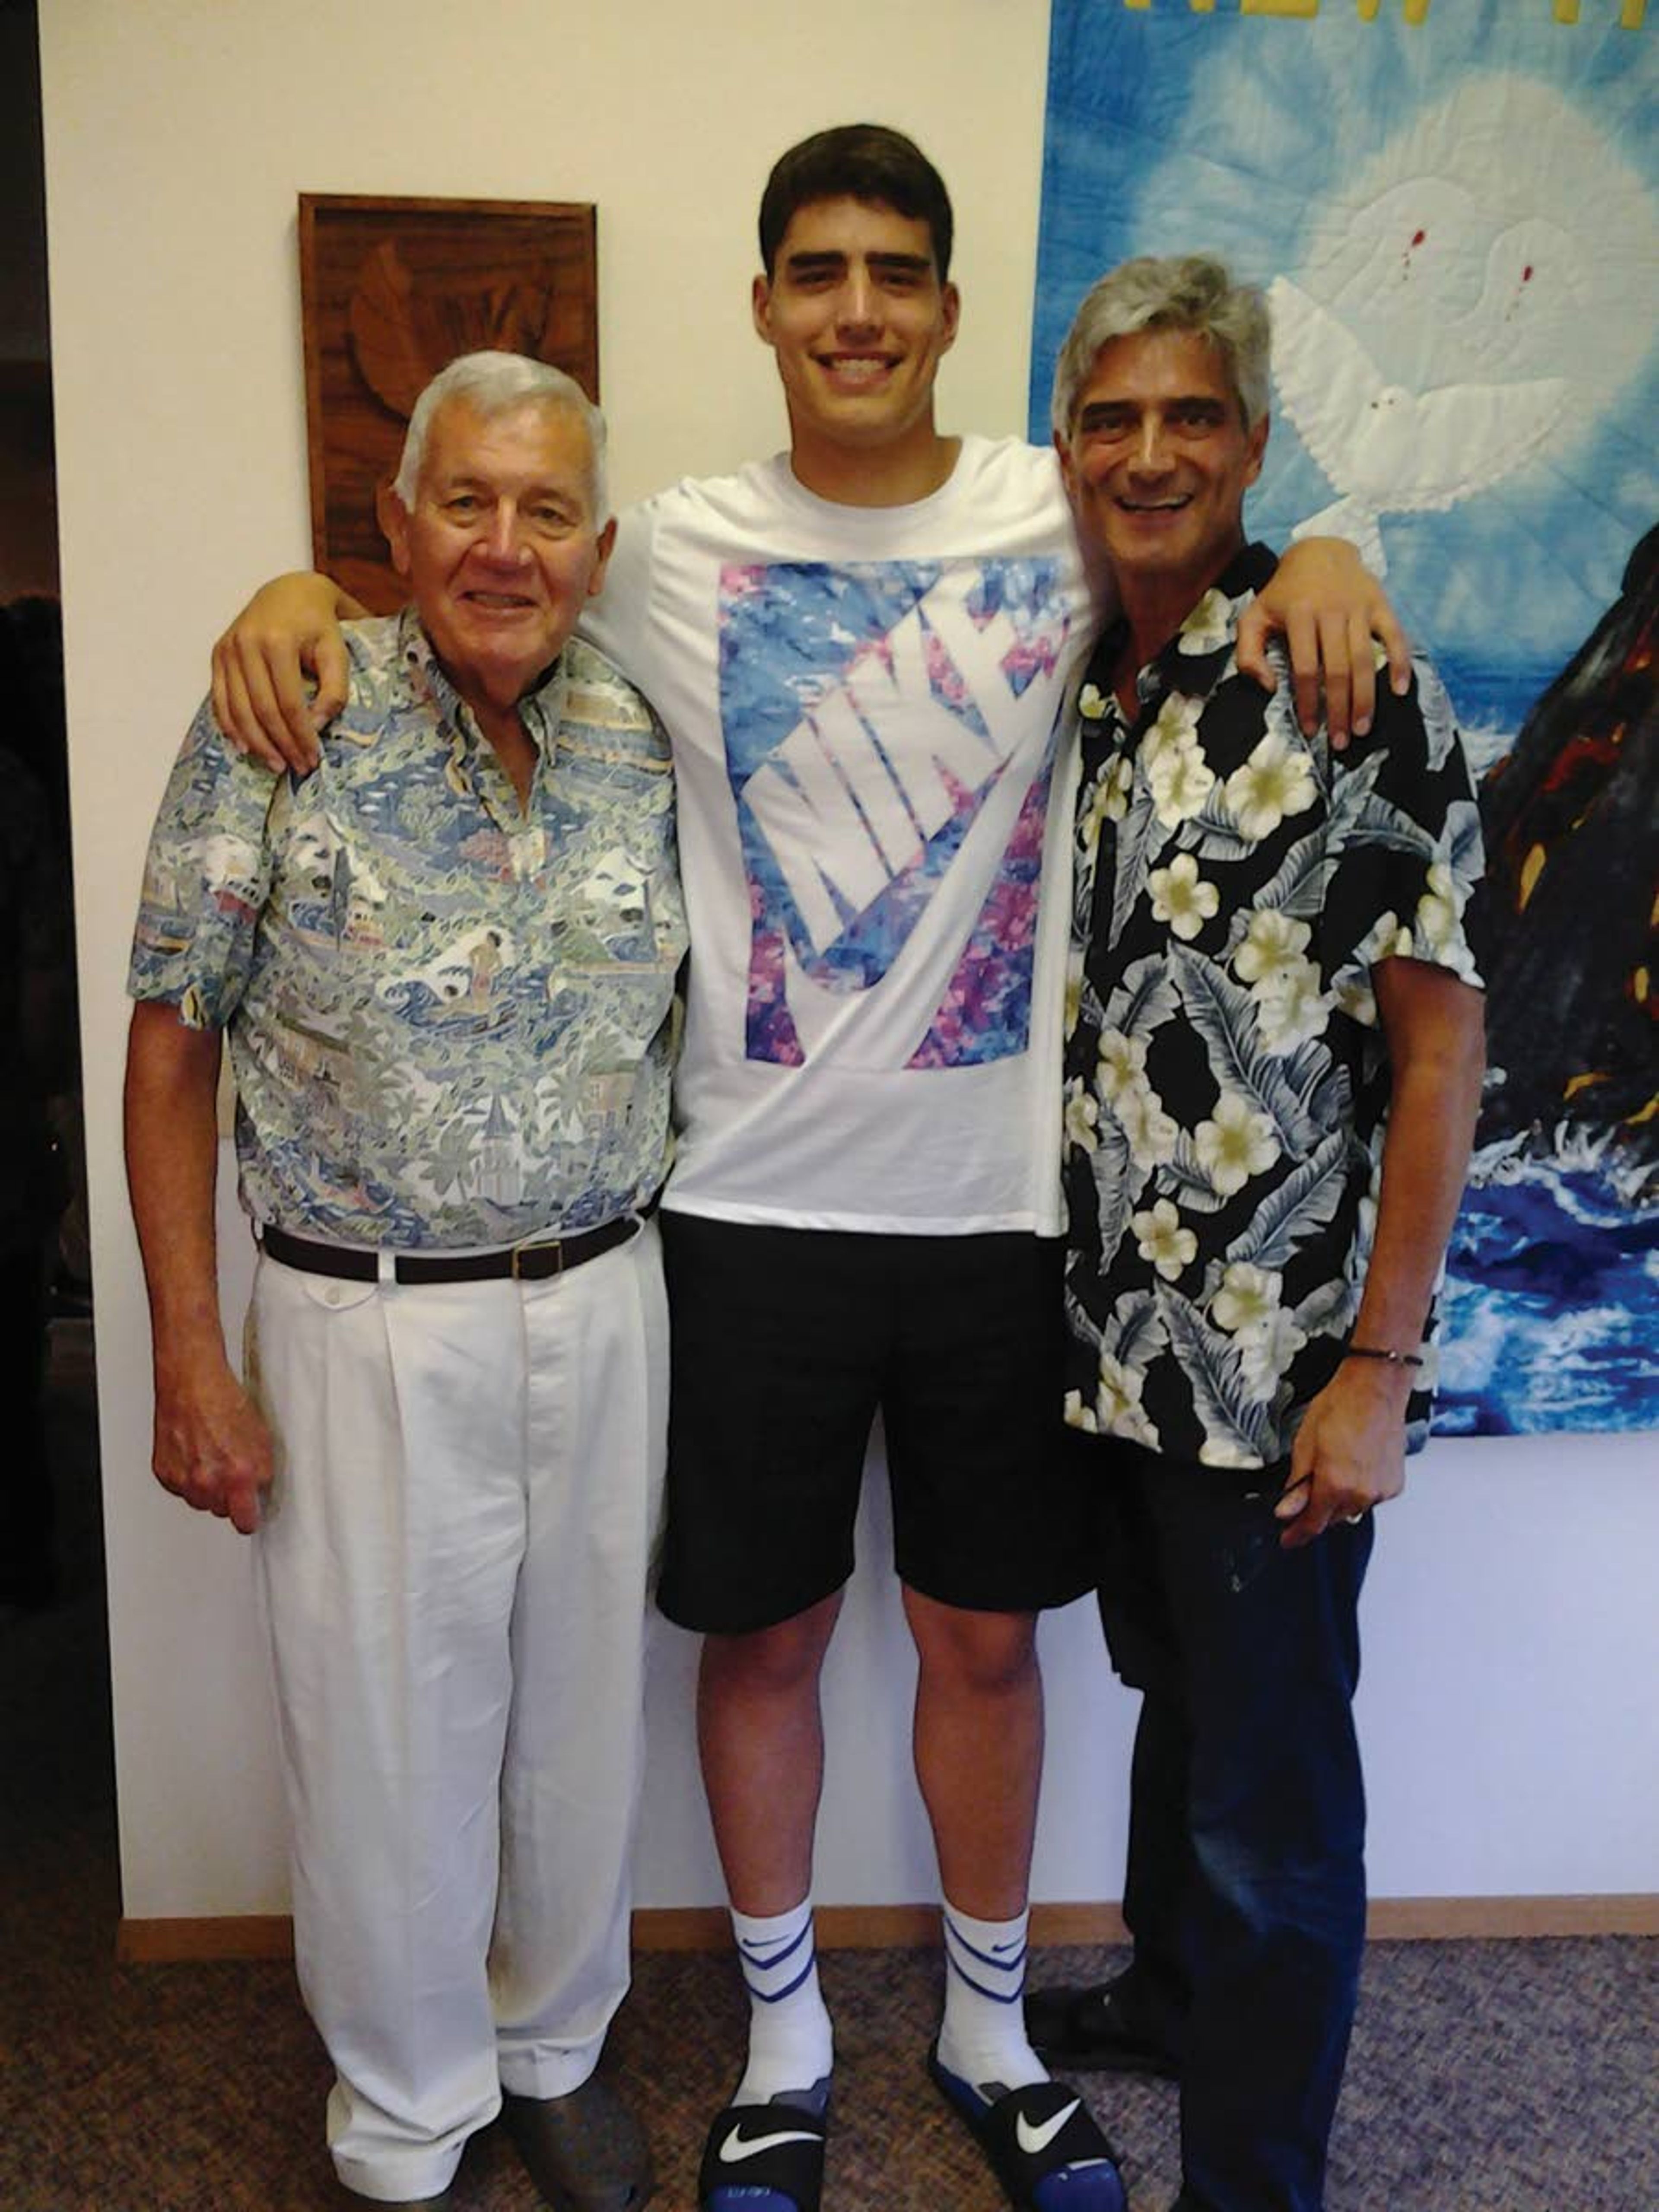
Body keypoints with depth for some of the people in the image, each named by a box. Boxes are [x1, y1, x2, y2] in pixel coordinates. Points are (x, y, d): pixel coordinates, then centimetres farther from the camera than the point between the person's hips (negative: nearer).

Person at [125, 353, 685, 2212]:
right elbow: (169, 1046, -6)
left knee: (580, 1712, 17)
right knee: (388, 1734, 10)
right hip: (367, 1324, -3)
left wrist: (641, 1263, 6)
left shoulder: (647, 745, 2)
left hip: (603, 1307, 4)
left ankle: (556, 2043, 43)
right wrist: (189, 1354, -9)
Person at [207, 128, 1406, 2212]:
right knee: (764, 1637, 13)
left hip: (1002, 1200, 1)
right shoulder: (671, 551, 0)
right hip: (758, 1202, 0)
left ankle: (988, 2024, 40)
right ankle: (783, 2038, 38)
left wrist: (1322, 556, -7)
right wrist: (302, 589, -4)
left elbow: (1219, 560, 15)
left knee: (985, 1639, 15)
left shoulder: (1063, 517, 0)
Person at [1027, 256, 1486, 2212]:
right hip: (1115, 1332, 6)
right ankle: (1167, 1995, 49)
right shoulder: (1074, 683, 6)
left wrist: (1380, 1365, -16)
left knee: (1270, 1787, 8)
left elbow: (1439, 1041, -13)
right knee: (1170, 1687, 26)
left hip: (1277, 1365, -6)